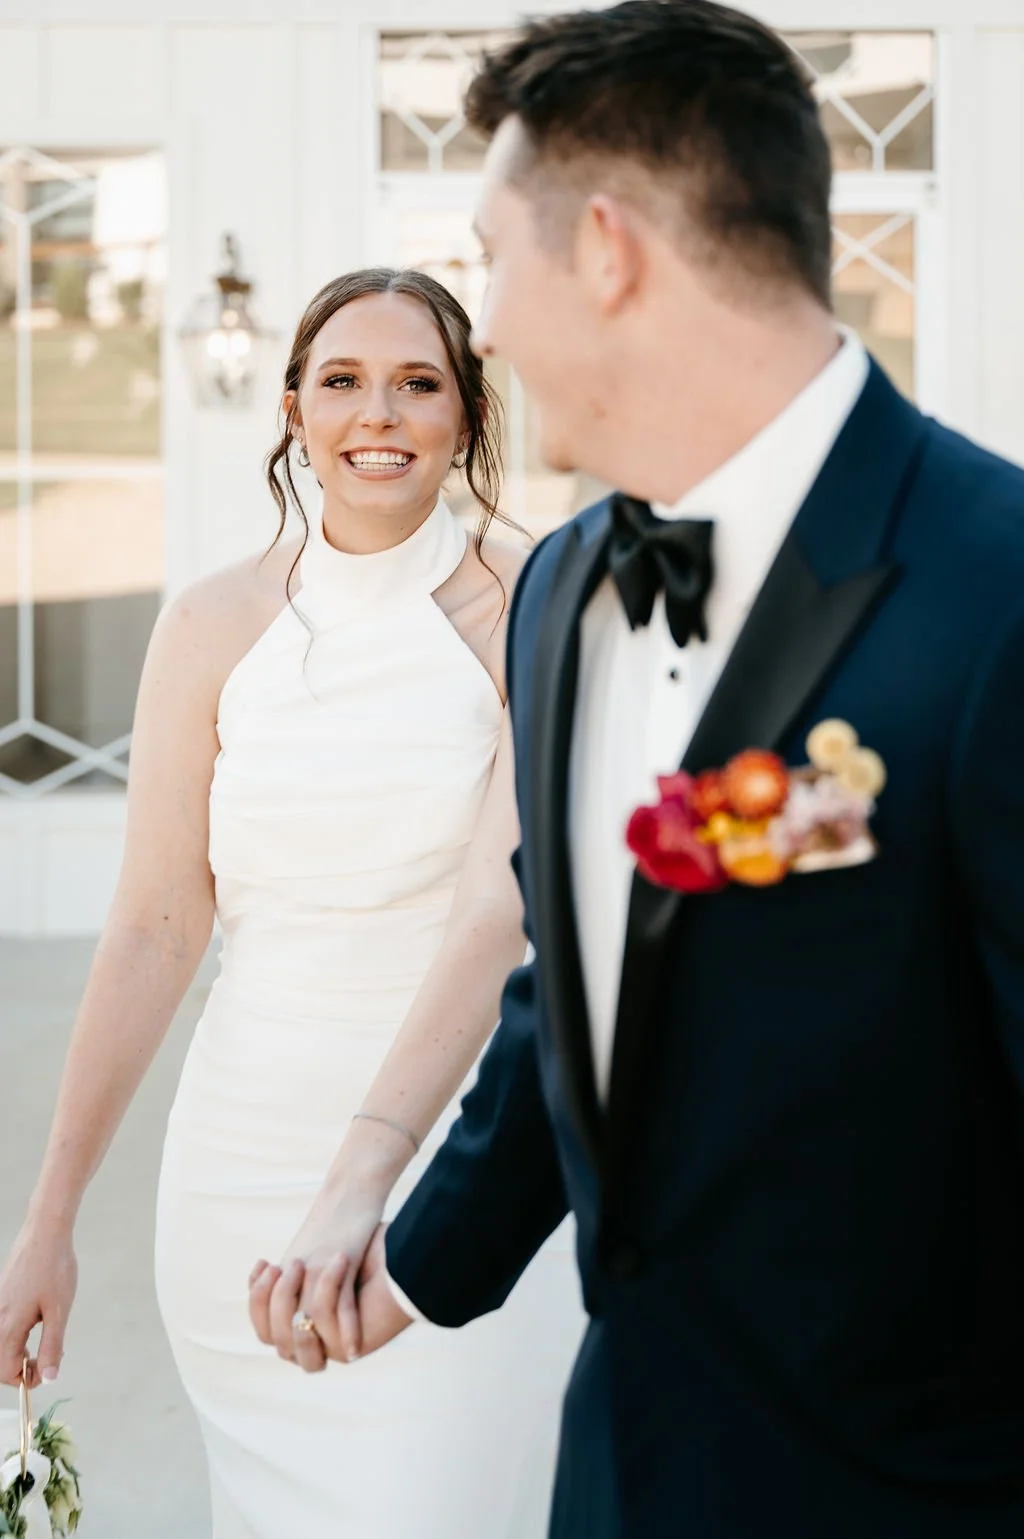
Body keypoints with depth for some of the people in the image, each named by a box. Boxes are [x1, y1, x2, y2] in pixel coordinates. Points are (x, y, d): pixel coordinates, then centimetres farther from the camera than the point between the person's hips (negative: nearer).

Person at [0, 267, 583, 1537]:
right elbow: (154, 924, 1)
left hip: (459, 1149, -3)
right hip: (249, 1151, 3)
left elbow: (503, 906, -18)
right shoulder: (214, 627, 2)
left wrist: (360, 1183, -30)